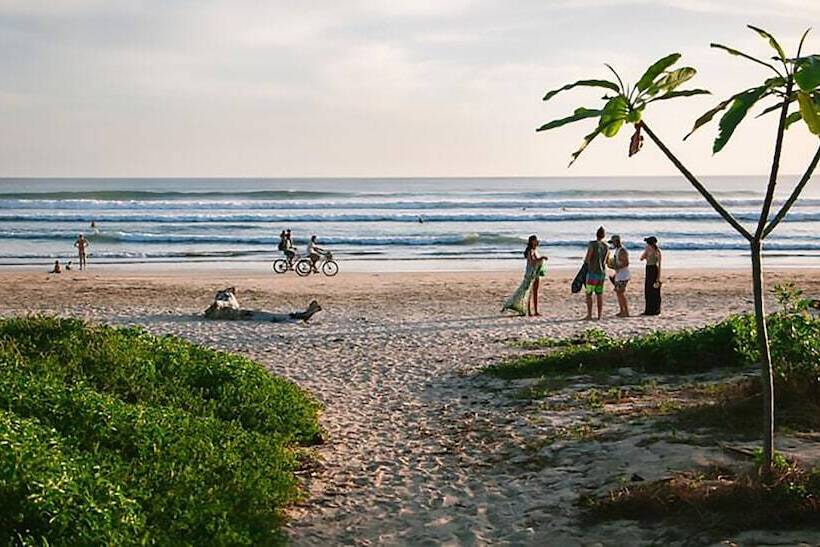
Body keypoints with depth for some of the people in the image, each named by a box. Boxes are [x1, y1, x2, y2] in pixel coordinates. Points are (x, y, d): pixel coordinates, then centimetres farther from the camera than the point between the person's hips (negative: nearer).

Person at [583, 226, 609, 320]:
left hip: (592, 272, -5)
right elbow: (606, 261, 10)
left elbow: (587, 259, -13)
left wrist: (585, 260, 8)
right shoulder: (606, 247, 5)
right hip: (602, 273, 5)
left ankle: (589, 315, -3)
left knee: (589, 294, 2)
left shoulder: (592, 244, -12)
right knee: (599, 294, 8)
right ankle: (599, 316, 7)